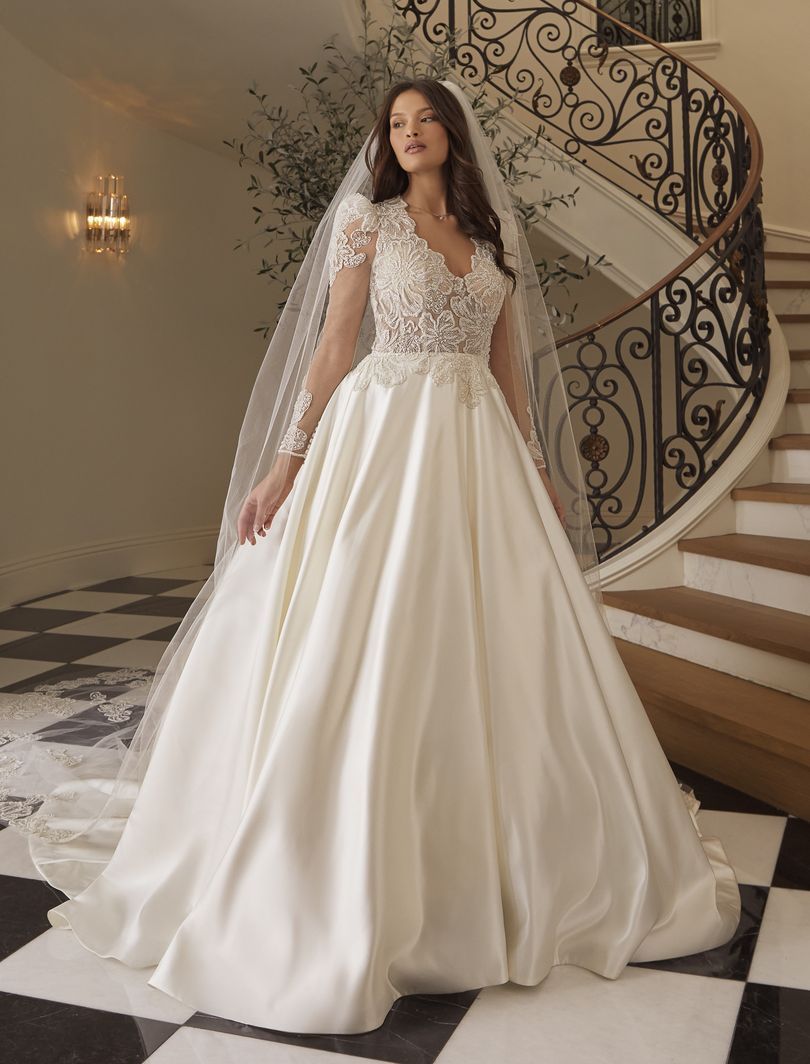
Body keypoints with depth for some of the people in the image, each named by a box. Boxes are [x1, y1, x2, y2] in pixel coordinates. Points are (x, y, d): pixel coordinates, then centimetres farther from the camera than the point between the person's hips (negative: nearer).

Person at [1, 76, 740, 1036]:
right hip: (388, 435, -4)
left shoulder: (494, 232, 16)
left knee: (502, 647, 4)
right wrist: (287, 462, -7)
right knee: (372, 650, -6)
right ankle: (351, 875, 8)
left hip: (482, 446, 5)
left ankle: (498, 855, 21)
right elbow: (334, 346, 0)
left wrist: (541, 471, 12)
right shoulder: (366, 217, 4)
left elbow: (509, 363, 16)